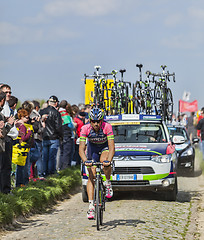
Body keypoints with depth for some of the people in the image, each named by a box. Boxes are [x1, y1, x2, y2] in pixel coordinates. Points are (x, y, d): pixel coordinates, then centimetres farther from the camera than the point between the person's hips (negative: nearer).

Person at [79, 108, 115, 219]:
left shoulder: (107, 127, -32)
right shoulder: (85, 128, -28)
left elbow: (112, 147, -38)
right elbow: (81, 149, -31)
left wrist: (108, 160, -54)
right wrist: (85, 161, -49)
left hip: (105, 146, -1)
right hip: (92, 147, 1)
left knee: (105, 161, -35)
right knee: (91, 176, -10)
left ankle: (108, 183, -7)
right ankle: (91, 206, -12)